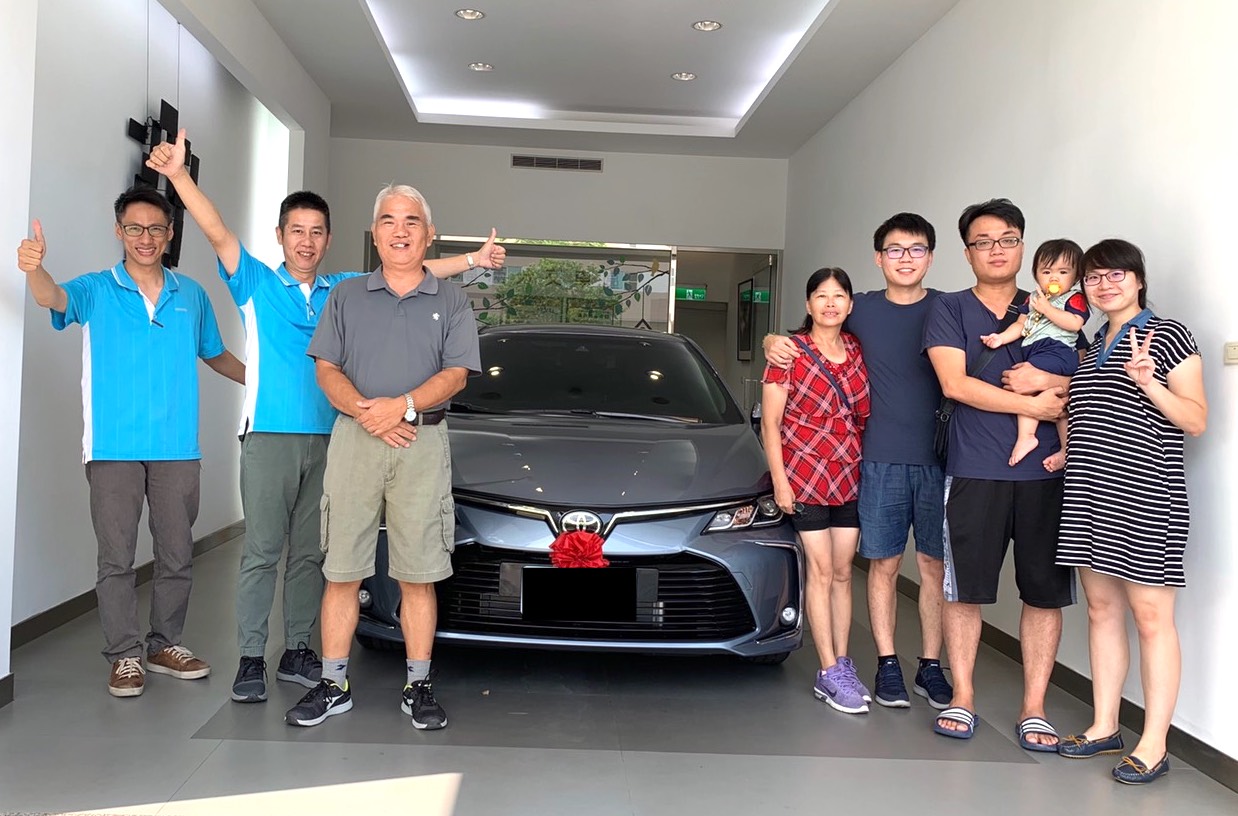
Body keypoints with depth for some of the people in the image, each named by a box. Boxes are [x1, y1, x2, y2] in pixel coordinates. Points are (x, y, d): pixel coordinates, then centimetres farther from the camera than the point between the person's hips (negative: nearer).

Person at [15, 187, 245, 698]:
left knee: (177, 555, 9)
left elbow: (215, 355, 23)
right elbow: (53, 298, -20)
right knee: (117, 557, 1)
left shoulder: (191, 295, 10)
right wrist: (34, 268, -41)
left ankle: (165, 645, 23)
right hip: (113, 447, -2)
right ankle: (125, 655, 11)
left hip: (177, 448, 3)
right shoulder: (96, 291, 2)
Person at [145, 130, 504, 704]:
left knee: (310, 553, 9)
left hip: (326, 438, 4)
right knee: (261, 551, -2)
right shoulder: (256, 283, 3)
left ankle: (296, 652, 19)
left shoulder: (345, 291, 12)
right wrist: (179, 175, -25)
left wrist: (472, 260, 1)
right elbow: (217, 233, -11)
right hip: (269, 435, -4)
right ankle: (250, 659, 5)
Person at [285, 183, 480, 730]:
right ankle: (333, 685, 10)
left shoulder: (451, 302, 11)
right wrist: (362, 408, -13)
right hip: (353, 439, 1)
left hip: (423, 444, -1)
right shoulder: (346, 296, 14)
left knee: (418, 575, 1)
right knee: (341, 571, 1)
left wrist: (403, 406, -16)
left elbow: (456, 374, 0)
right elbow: (327, 369, 6)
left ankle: (418, 686, 10)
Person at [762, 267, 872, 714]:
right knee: (822, 571, -2)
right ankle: (829, 673, 4)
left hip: (851, 476, 4)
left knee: (842, 572, 9)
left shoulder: (857, 350, 5)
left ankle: (843, 664, 17)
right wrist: (779, 480, -12)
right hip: (806, 476, -4)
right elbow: (770, 424, -7)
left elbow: (865, 413, 14)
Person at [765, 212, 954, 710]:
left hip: (938, 458, 0)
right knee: (884, 563, 5)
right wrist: (774, 342, -3)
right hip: (881, 459, 1)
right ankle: (887, 665, 16)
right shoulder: (862, 310, 7)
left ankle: (931, 666, 17)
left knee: (933, 563, 5)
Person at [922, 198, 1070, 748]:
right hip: (974, 472, -2)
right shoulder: (949, 310, 5)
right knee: (964, 588, 4)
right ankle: (962, 698, 19)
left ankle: (1034, 707, 14)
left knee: (1045, 592, 3)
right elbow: (955, 384, -8)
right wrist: (1035, 404, -10)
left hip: (1045, 471, 2)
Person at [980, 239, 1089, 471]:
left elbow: (1075, 323, -17)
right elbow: (1021, 324, 18)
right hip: (1033, 352, 8)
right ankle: (1066, 450, 17)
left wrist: (1046, 308, -15)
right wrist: (1002, 337, 1)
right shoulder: (1033, 298, 21)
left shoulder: (1075, 298, 0)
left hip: (1057, 351, -8)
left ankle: (1026, 436, -25)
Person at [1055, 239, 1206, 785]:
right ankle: (1104, 726, 20)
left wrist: (1148, 382, -21)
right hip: (1090, 493, 7)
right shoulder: (1091, 346, 18)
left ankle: (1154, 744, 4)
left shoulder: (1168, 335, -2)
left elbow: (1196, 420, -7)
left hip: (1144, 495, -7)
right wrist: (1065, 449, 11)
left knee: (1150, 614, -3)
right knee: (1102, 608, 11)